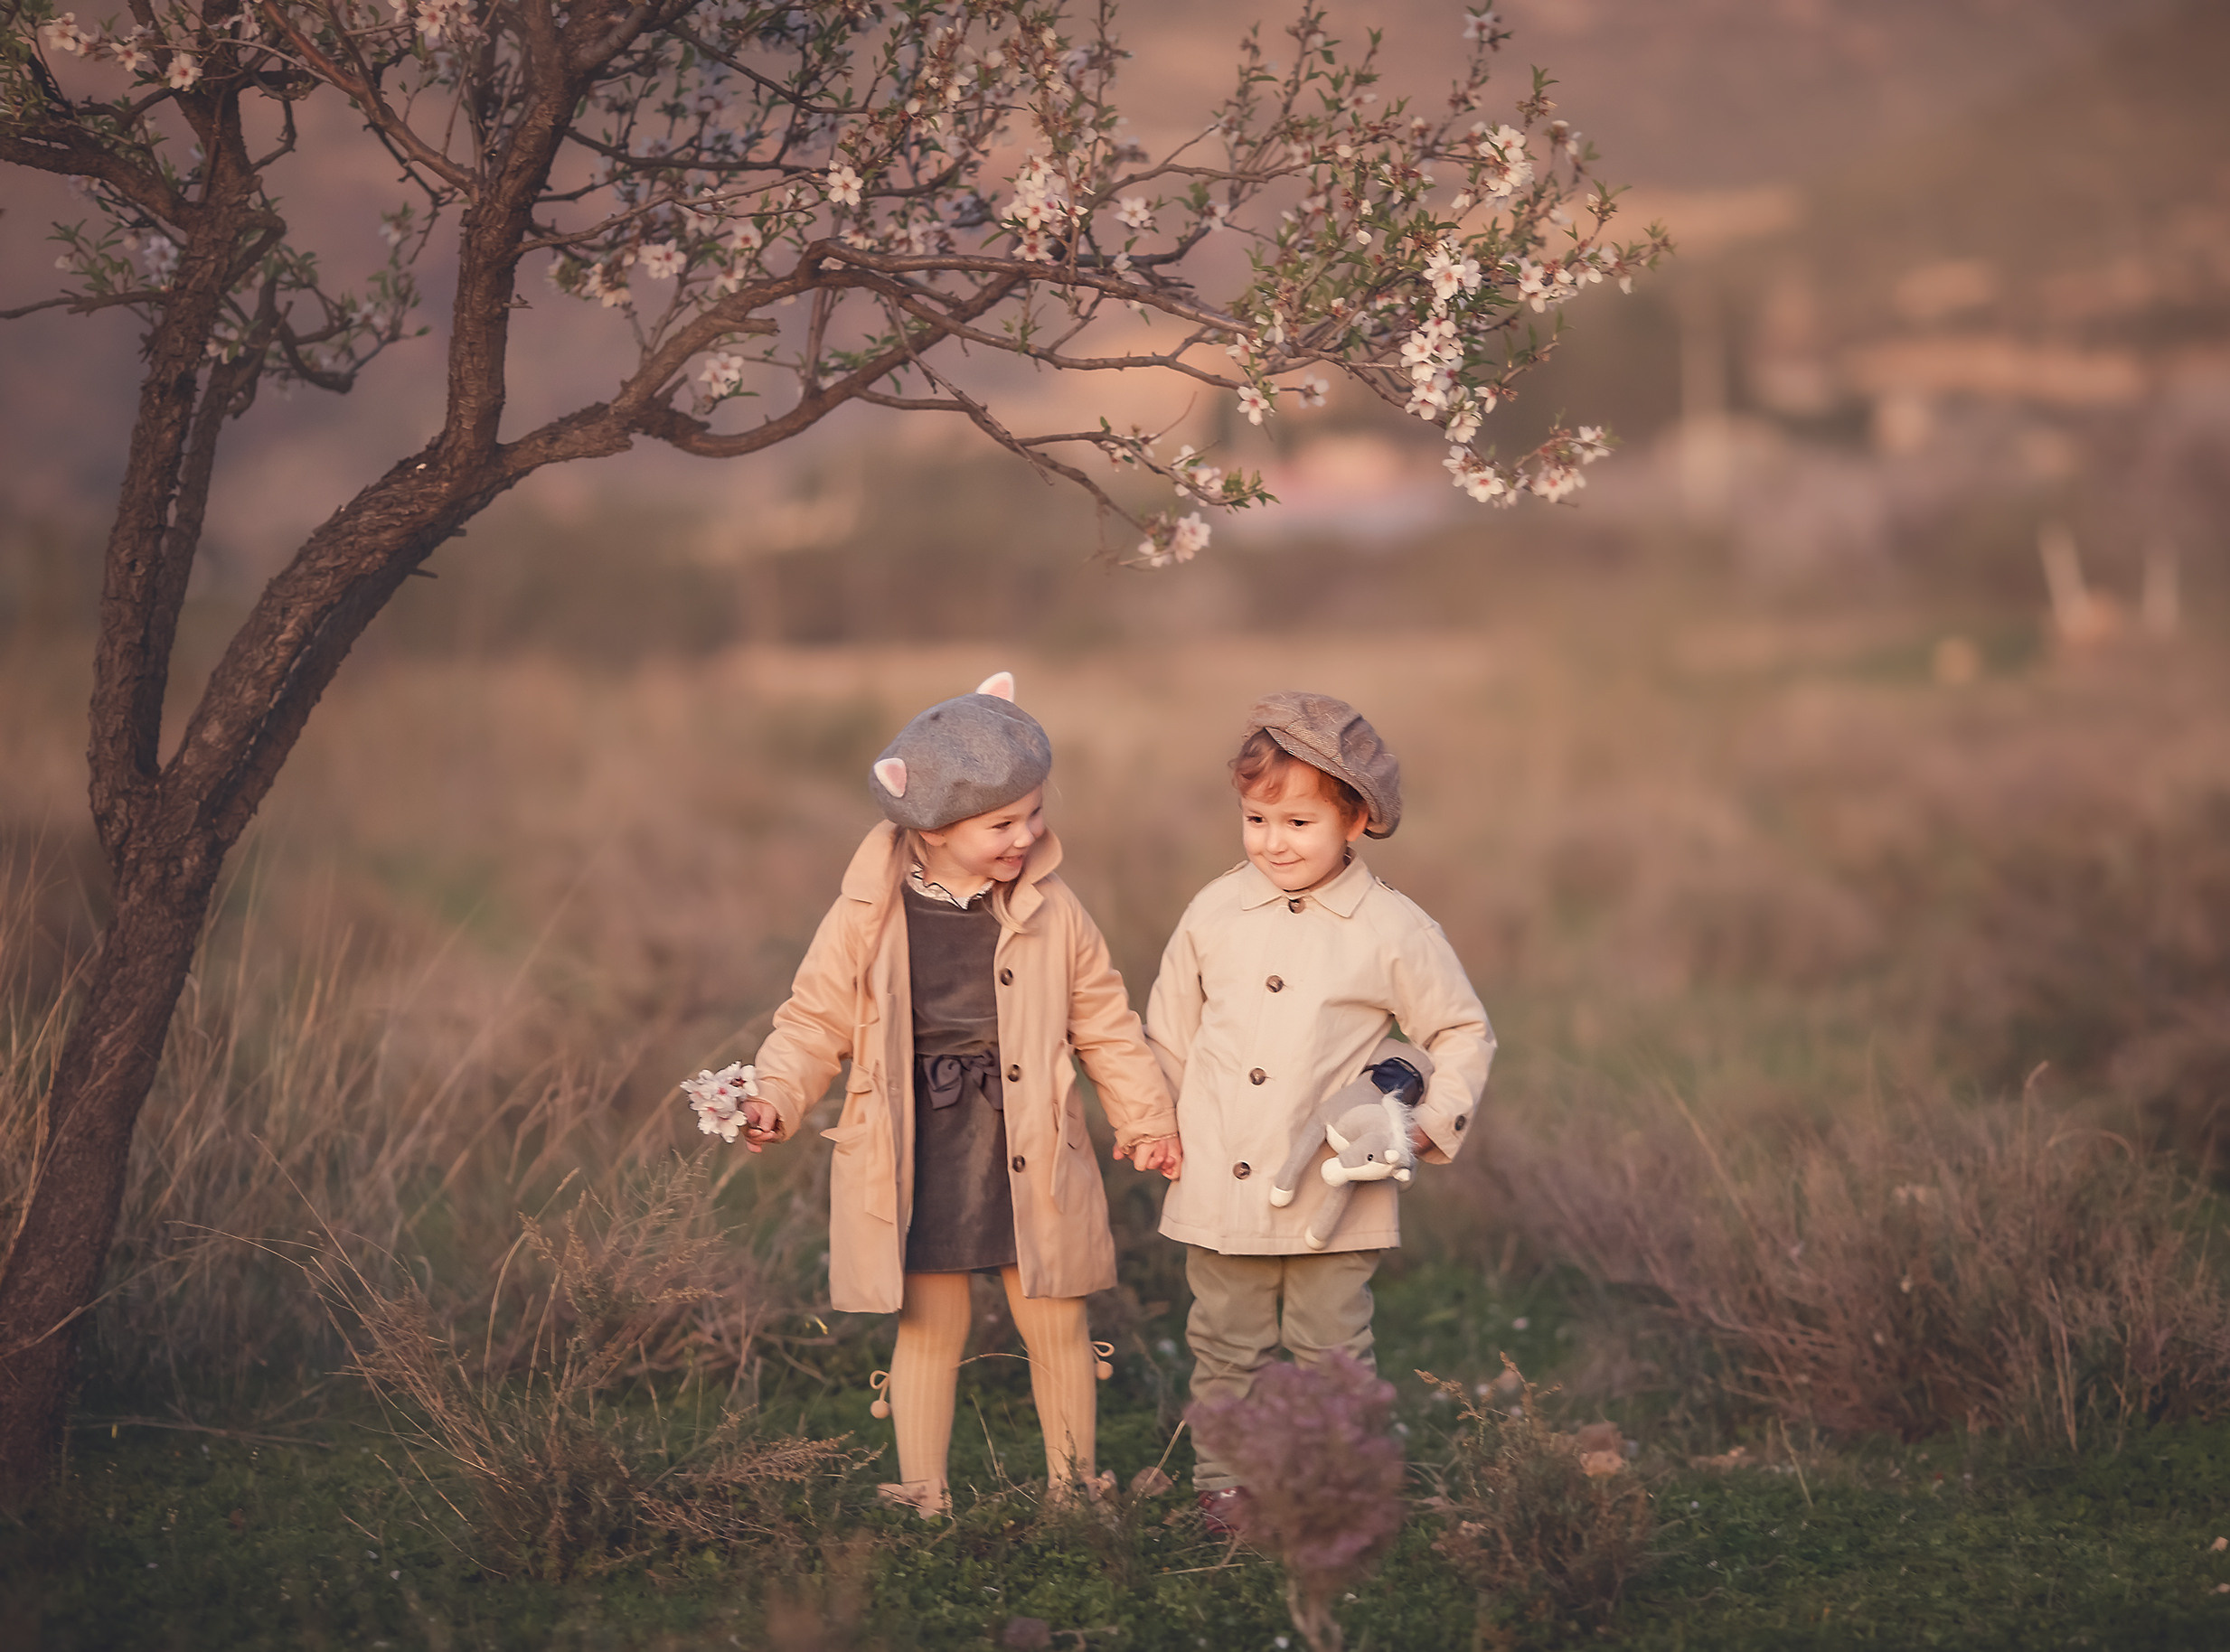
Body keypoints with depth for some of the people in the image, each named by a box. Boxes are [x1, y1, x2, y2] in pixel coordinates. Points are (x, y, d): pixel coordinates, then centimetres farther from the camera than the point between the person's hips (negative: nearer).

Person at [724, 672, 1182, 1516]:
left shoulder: (1053, 913, 0)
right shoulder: (868, 917, -7)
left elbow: (1105, 1021, 10)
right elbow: (816, 1019, 0)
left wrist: (1146, 1117, 8)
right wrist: (773, 1098, -14)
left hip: (1027, 1152, 2)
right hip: (919, 1153, -2)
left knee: (1056, 1323, 8)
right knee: (930, 1329, 6)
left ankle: (1074, 1486, 26)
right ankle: (923, 1501, 18)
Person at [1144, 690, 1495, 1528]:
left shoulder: (1393, 930, -5)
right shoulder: (1214, 914, 2)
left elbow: (1465, 1033, 4)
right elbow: (1168, 1033, 15)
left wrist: (1432, 1122, -8)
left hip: (1334, 1196, -2)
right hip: (1220, 1189, 2)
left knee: (1331, 1350, 6)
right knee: (1226, 1347, 11)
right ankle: (1224, 1477, 25)